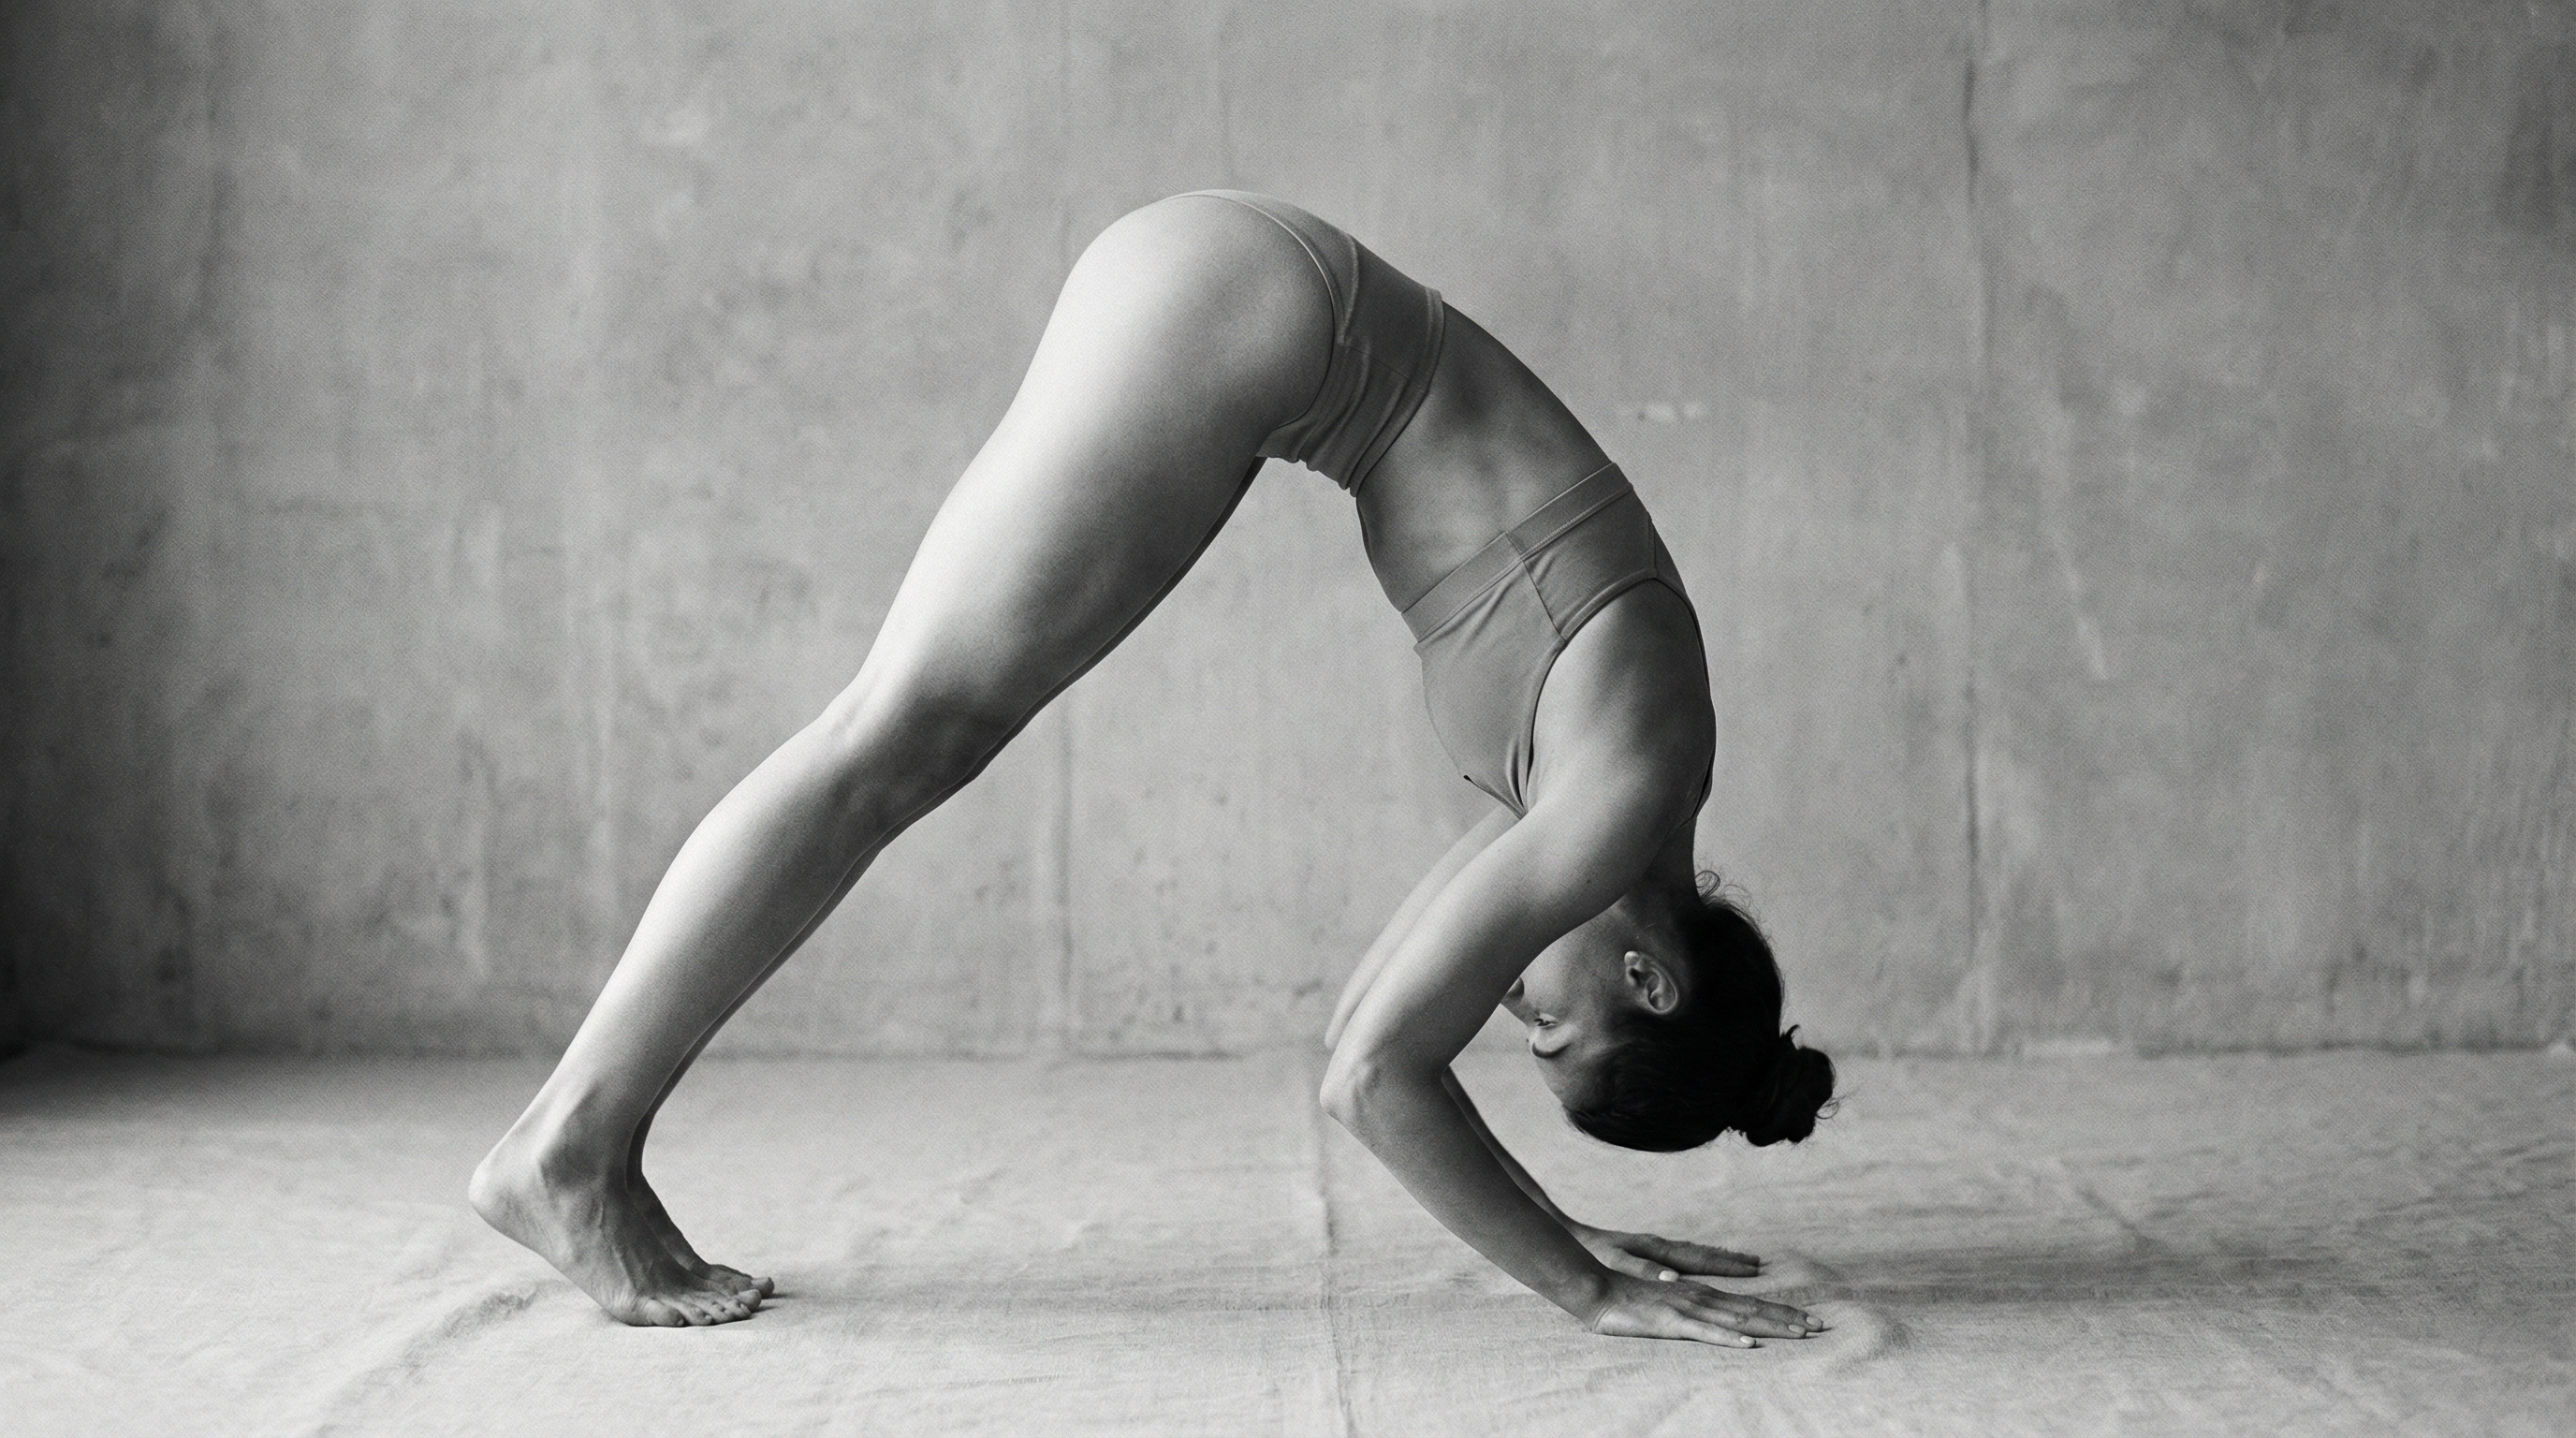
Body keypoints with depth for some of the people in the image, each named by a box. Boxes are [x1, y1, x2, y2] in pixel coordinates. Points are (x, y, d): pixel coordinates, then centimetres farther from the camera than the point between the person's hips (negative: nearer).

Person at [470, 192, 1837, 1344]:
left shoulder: (1579, 767, 10)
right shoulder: (1624, 784, -11)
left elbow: (1370, 1030, 20)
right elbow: (1372, 1076, -17)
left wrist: (1553, 1229, 22)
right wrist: (1587, 1287, -10)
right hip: (1231, 301, -7)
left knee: (919, 744, 5)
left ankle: (584, 1145, 9)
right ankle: (570, 1143, -1)